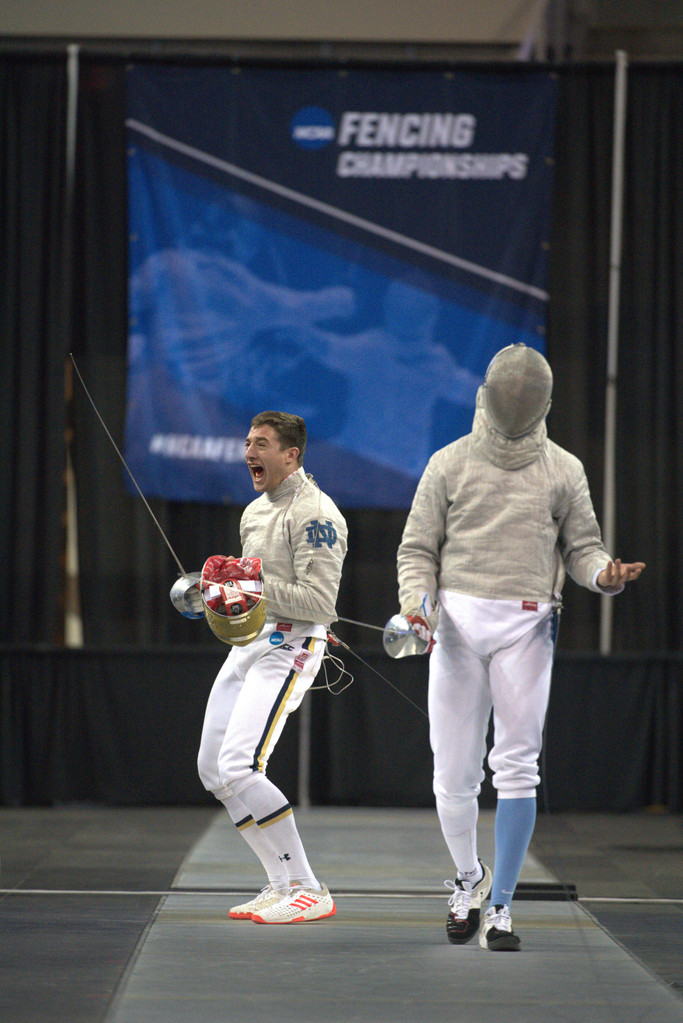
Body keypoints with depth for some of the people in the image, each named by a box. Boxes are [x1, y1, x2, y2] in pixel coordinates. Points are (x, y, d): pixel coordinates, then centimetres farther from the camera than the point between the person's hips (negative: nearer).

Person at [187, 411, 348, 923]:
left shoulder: (315, 513, -14)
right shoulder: (256, 510, 15)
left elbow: (318, 602, -20)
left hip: (288, 648, -10)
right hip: (247, 645, 10)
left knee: (240, 769, -20)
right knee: (213, 771, 8)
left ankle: (308, 891, -12)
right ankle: (283, 884, 16)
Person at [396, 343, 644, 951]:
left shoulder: (562, 470, 5)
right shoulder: (450, 464, 3)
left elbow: (581, 548, 9)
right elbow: (418, 551, 6)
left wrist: (605, 574, -14)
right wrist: (416, 601, -14)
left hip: (525, 627, 0)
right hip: (457, 623, 0)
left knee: (517, 767, -7)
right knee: (455, 772, 1)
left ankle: (500, 907, 0)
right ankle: (469, 877, 28)